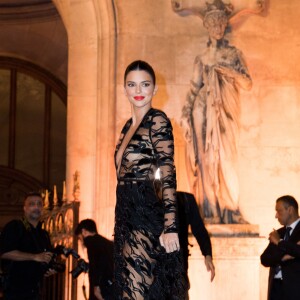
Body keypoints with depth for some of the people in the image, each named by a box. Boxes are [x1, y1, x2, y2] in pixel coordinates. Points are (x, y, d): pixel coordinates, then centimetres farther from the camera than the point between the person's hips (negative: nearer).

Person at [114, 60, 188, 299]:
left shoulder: (157, 120, -8)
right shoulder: (129, 125, 17)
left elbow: (168, 174, -15)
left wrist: (171, 227, -22)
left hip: (147, 217, -8)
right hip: (127, 216, 8)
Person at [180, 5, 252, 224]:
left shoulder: (233, 54, 11)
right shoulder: (202, 59, 13)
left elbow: (247, 84, 2)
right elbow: (194, 88, 9)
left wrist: (228, 70, -13)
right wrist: (185, 114, -1)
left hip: (225, 111, 0)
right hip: (204, 111, 1)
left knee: (226, 159, -7)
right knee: (207, 159, -5)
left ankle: (230, 210, -3)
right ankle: (211, 211, -5)